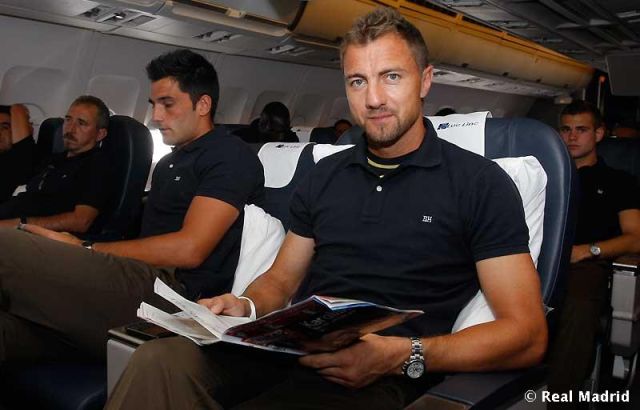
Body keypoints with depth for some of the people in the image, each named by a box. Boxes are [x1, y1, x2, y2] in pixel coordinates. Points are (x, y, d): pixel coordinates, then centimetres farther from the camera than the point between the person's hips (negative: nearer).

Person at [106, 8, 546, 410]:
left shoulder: (480, 183, -1)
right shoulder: (325, 175, 16)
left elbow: (526, 334, -6)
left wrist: (403, 356, -20)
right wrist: (246, 307, -4)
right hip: (288, 347, 5)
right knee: (161, 359, -26)